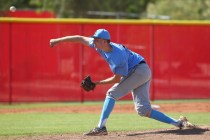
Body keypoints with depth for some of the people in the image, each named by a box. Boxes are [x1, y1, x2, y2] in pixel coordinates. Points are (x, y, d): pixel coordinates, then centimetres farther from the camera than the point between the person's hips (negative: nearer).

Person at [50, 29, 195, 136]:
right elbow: (80, 38, 2)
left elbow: (117, 78, -20)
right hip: (141, 73, 9)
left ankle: (101, 127, -17)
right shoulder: (101, 45, -7)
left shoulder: (118, 56, -29)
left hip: (140, 71, -9)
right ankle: (178, 123, 0)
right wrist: (58, 40, 3)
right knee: (143, 110, 2)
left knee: (112, 93, -15)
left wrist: (98, 83, -16)